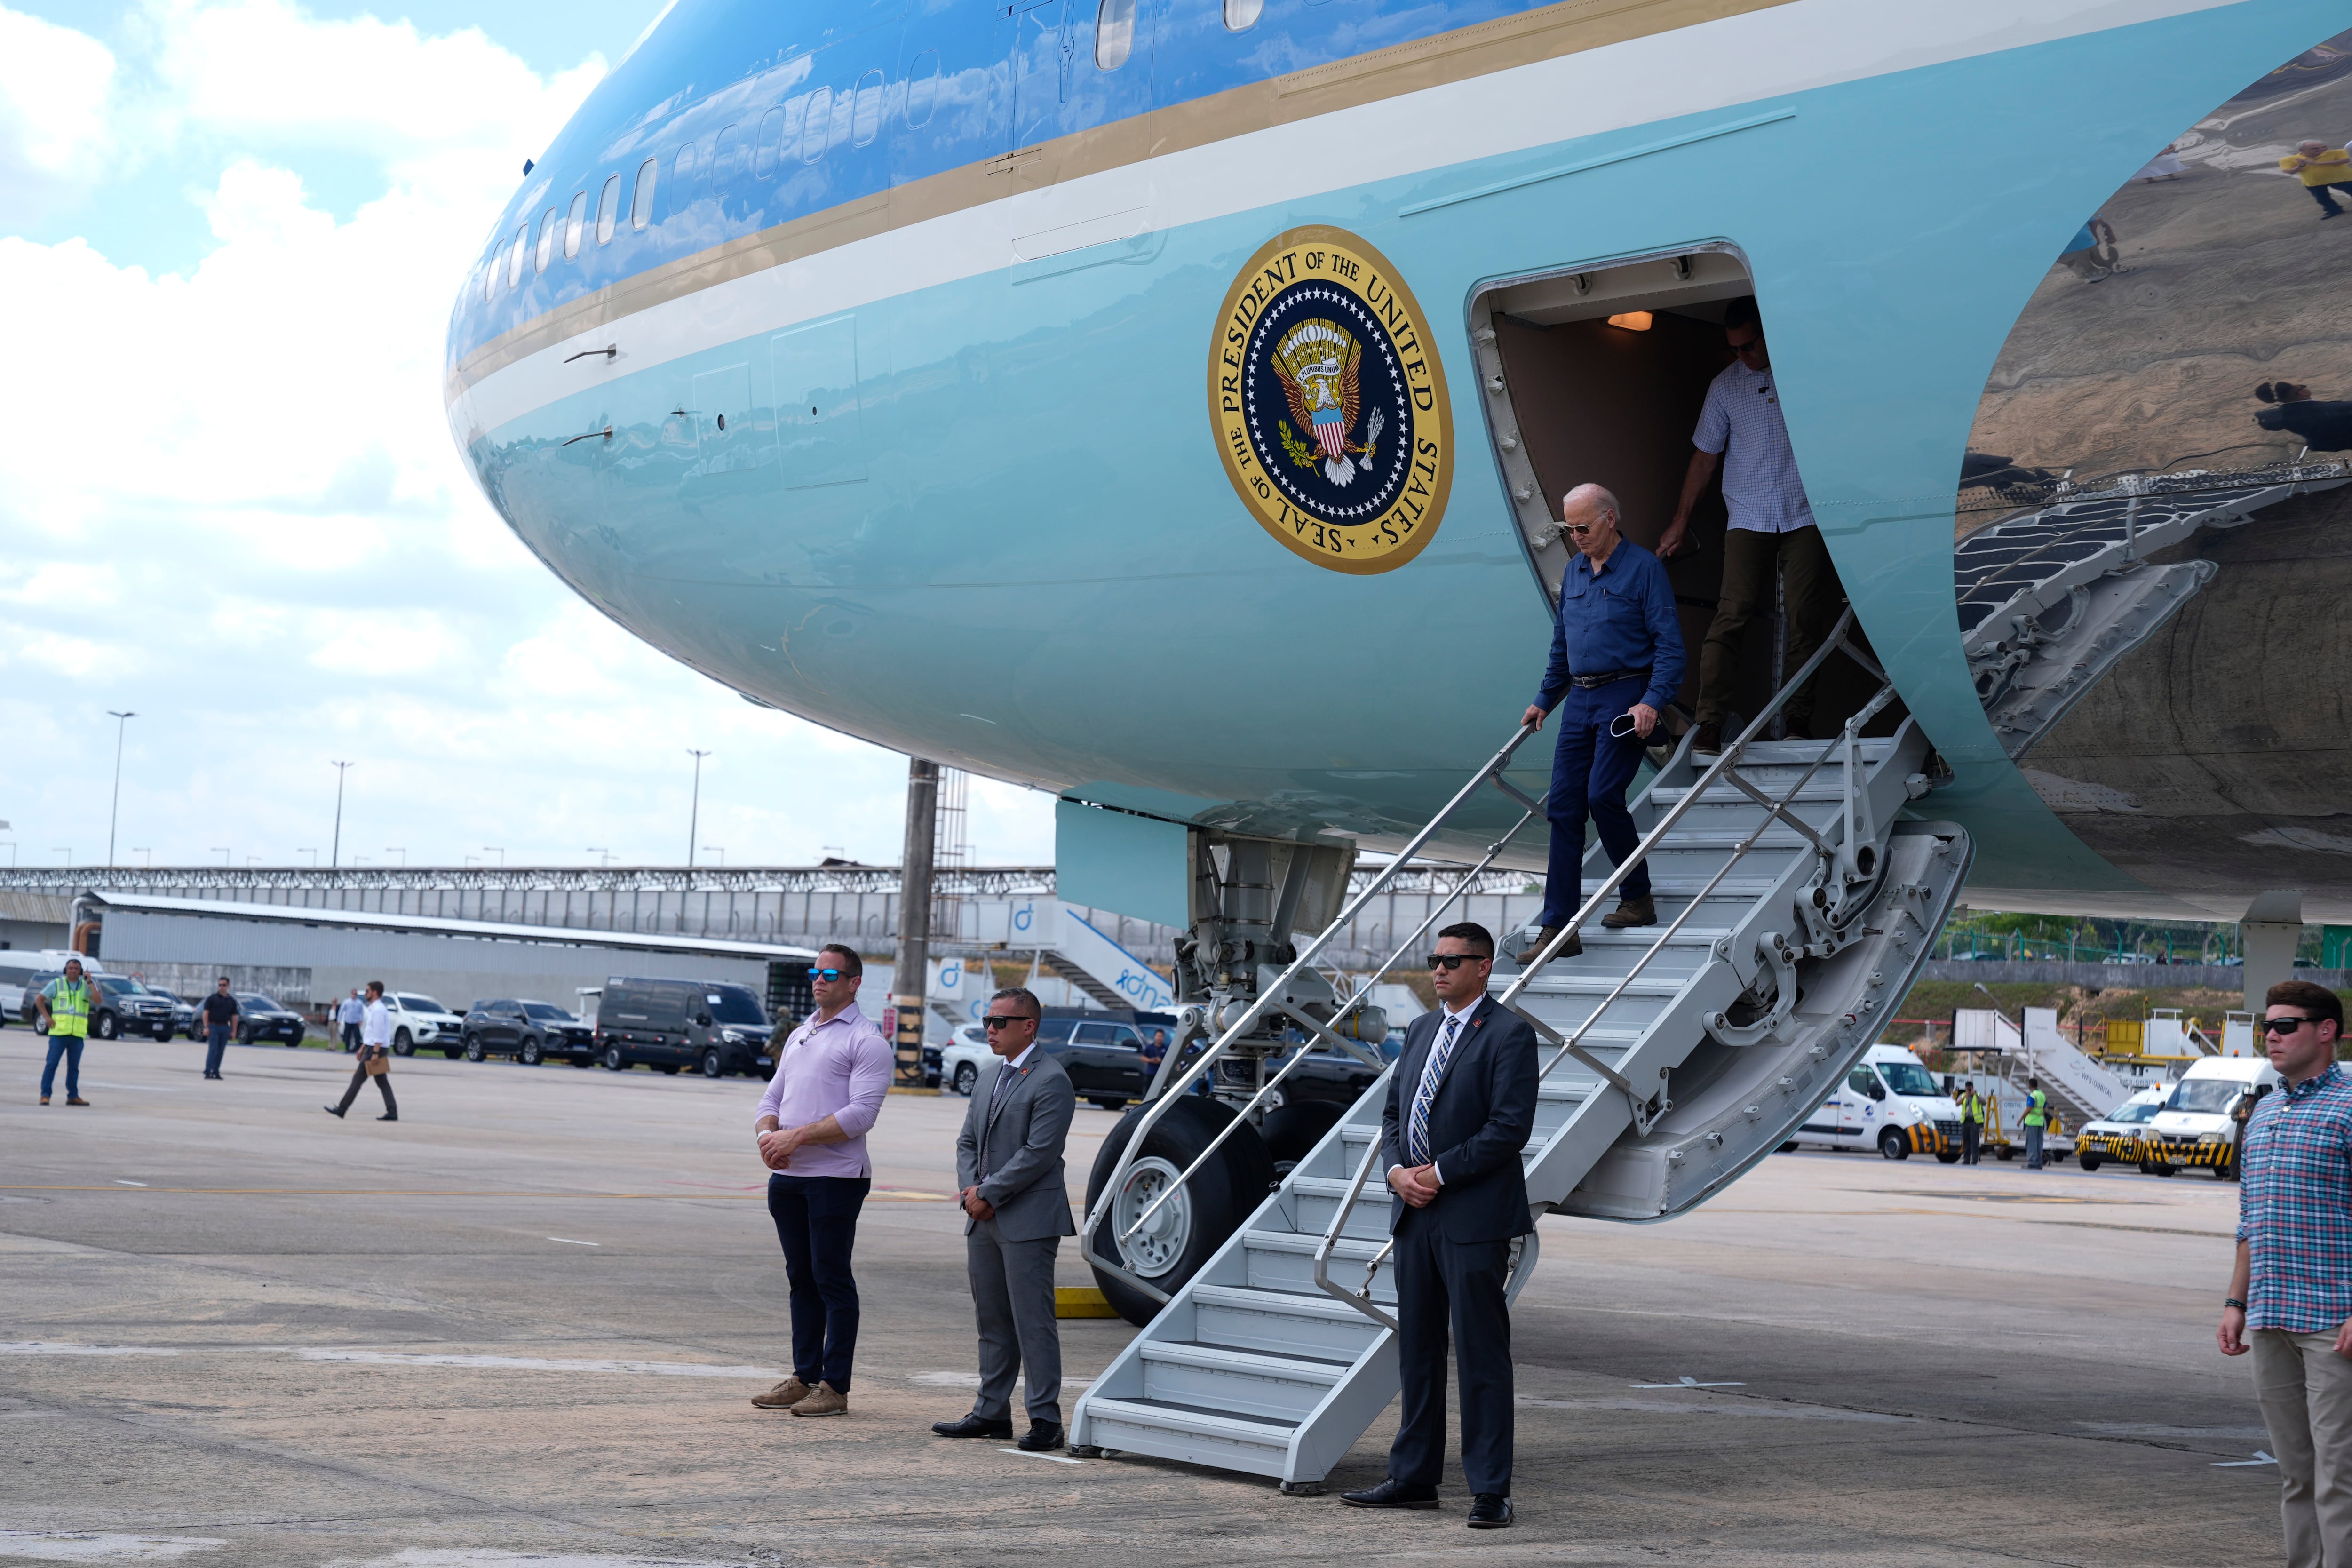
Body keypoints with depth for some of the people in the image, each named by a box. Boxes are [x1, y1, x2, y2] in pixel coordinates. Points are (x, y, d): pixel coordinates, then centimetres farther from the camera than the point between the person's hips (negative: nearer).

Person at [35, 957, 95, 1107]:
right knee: (52, 1064, -5)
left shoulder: (86, 986, 10)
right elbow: (39, 999, 10)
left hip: (78, 1034, 2)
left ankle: (73, 1096, 14)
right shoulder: (57, 984, 6)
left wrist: (89, 982, -9)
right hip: (59, 1032, -2)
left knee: (74, 1066, 8)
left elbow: (98, 1000, -5)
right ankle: (45, 1095, -3)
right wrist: (47, 1017, -1)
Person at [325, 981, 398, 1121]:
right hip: (374, 1048, 10)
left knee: (358, 1079, -4)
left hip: (375, 1049, -10)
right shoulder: (373, 1008, 18)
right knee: (382, 1082, 7)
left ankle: (341, 1110, 1)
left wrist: (375, 1053, -24)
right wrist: (363, 1048, 25)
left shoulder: (378, 1010, -16)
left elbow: (379, 1033, -21)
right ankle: (392, 1113, 2)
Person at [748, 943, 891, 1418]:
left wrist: (797, 1136, -20)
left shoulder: (866, 1041, -6)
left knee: (832, 1280, -4)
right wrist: (767, 1134, -4)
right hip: (787, 1177, 7)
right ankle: (804, 1378, 17)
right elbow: (773, 1097, 18)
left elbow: (860, 1113, -16)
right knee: (801, 1279, 11)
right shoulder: (799, 1036, 19)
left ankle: (835, 1387, 0)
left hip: (835, 1177, -7)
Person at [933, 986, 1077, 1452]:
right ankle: (992, 1413, 21)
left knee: (1033, 1321, -6)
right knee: (992, 1321, 13)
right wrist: (970, 1190, -1)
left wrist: (988, 1193, -14)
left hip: (1028, 1220, -8)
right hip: (983, 1220, 8)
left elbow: (1039, 1153, -18)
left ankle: (1045, 1420, -1)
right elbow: (967, 1141, 17)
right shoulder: (989, 1077, 16)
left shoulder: (1051, 1081, -11)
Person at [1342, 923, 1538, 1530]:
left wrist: (1439, 1173, -15)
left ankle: (1490, 1490, 2)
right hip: (1414, 1213, 7)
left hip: (1475, 1218, -7)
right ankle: (1413, 1478, 21)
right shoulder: (1421, 1030, 16)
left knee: (1481, 1356, -3)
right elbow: (1393, 1112, 17)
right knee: (1417, 1352, 13)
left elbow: (1511, 1127, -16)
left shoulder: (1509, 1034, -8)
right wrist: (1397, 1171, -2)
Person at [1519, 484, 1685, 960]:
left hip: (1626, 699, -7)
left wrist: (1653, 701, -20)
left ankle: (1638, 899, 6)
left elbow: (1669, 643, -11)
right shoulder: (1574, 571, 15)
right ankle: (1558, 929, 1)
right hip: (1580, 701, 7)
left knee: (1603, 796, -16)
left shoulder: (1643, 568, -6)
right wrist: (1545, 699, 21)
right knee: (1563, 807, 0)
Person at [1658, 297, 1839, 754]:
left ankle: (1799, 723, 2)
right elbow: (1704, 457, 14)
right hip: (1748, 517, 1)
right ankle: (1709, 725, -16)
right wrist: (1680, 522, 14)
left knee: (1805, 618, -5)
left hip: (1805, 514, -1)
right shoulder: (1725, 386, 9)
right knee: (1731, 614, -11)